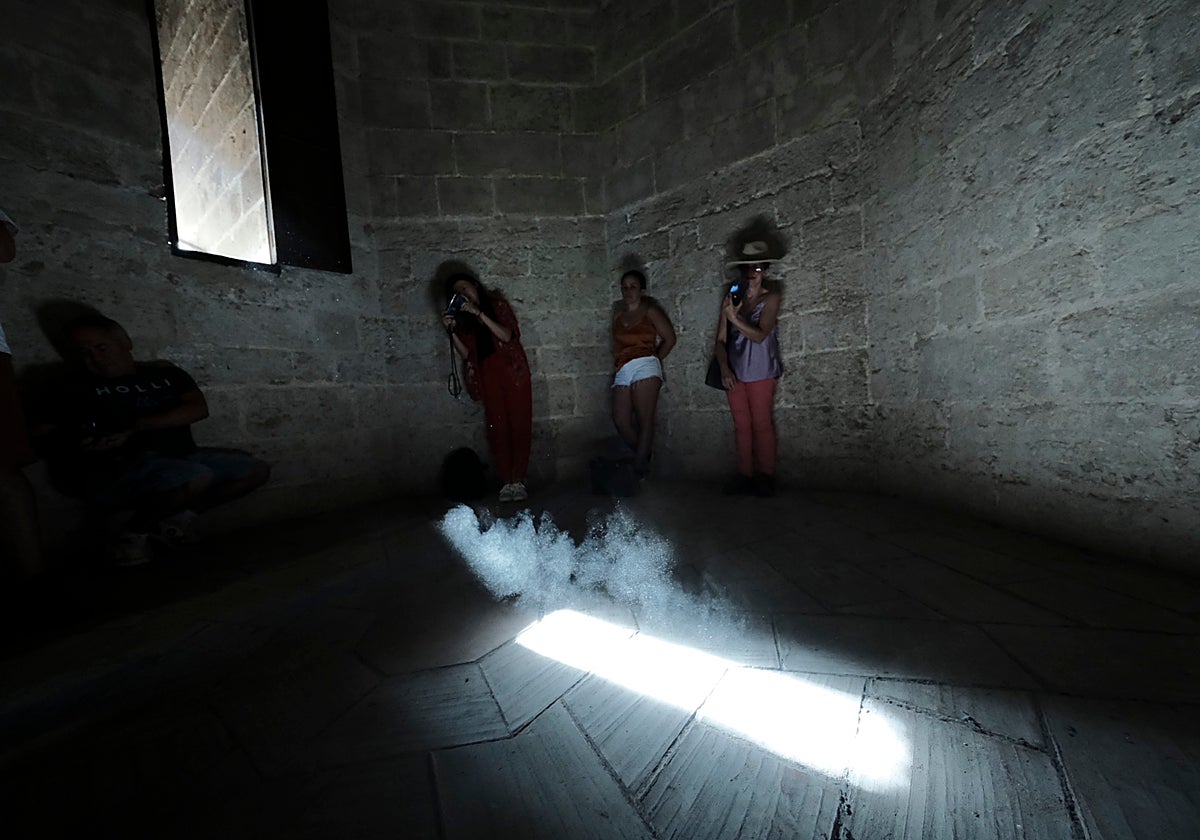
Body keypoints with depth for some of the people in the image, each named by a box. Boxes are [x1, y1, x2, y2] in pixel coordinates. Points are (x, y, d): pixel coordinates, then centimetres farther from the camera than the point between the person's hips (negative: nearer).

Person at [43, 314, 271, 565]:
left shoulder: (163, 373, 13)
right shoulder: (78, 390, 8)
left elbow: (198, 409, -3)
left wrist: (135, 428, -11)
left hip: (179, 457, 4)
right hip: (116, 469, -4)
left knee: (256, 470, -9)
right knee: (195, 477, -35)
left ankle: (172, 516, 1)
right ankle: (133, 532, -6)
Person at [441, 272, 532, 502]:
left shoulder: (497, 304, 9)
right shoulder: (463, 318, 17)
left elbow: (508, 336, -9)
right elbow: (466, 354, 8)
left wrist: (479, 313, -13)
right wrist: (452, 331, -4)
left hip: (513, 372, -2)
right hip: (488, 377, 2)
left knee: (520, 426, -6)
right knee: (498, 429, -5)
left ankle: (518, 480, 0)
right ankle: (506, 482, 1)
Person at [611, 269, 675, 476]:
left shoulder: (650, 310, 7)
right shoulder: (618, 315, 22)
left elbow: (670, 338, 6)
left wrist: (654, 359, 4)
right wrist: (617, 366, 11)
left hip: (644, 368, -5)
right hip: (623, 373, 5)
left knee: (644, 421, -10)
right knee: (621, 421, -5)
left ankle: (639, 469, -5)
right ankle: (644, 455, 16)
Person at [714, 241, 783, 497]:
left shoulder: (770, 298, -3)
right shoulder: (731, 297, 4)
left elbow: (760, 335, -16)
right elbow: (721, 339, 3)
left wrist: (734, 318, -27)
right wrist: (724, 368, -9)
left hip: (760, 372, -3)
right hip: (734, 372, 3)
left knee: (762, 425, 2)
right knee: (741, 426, 8)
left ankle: (765, 476, 14)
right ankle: (744, 474, 18)